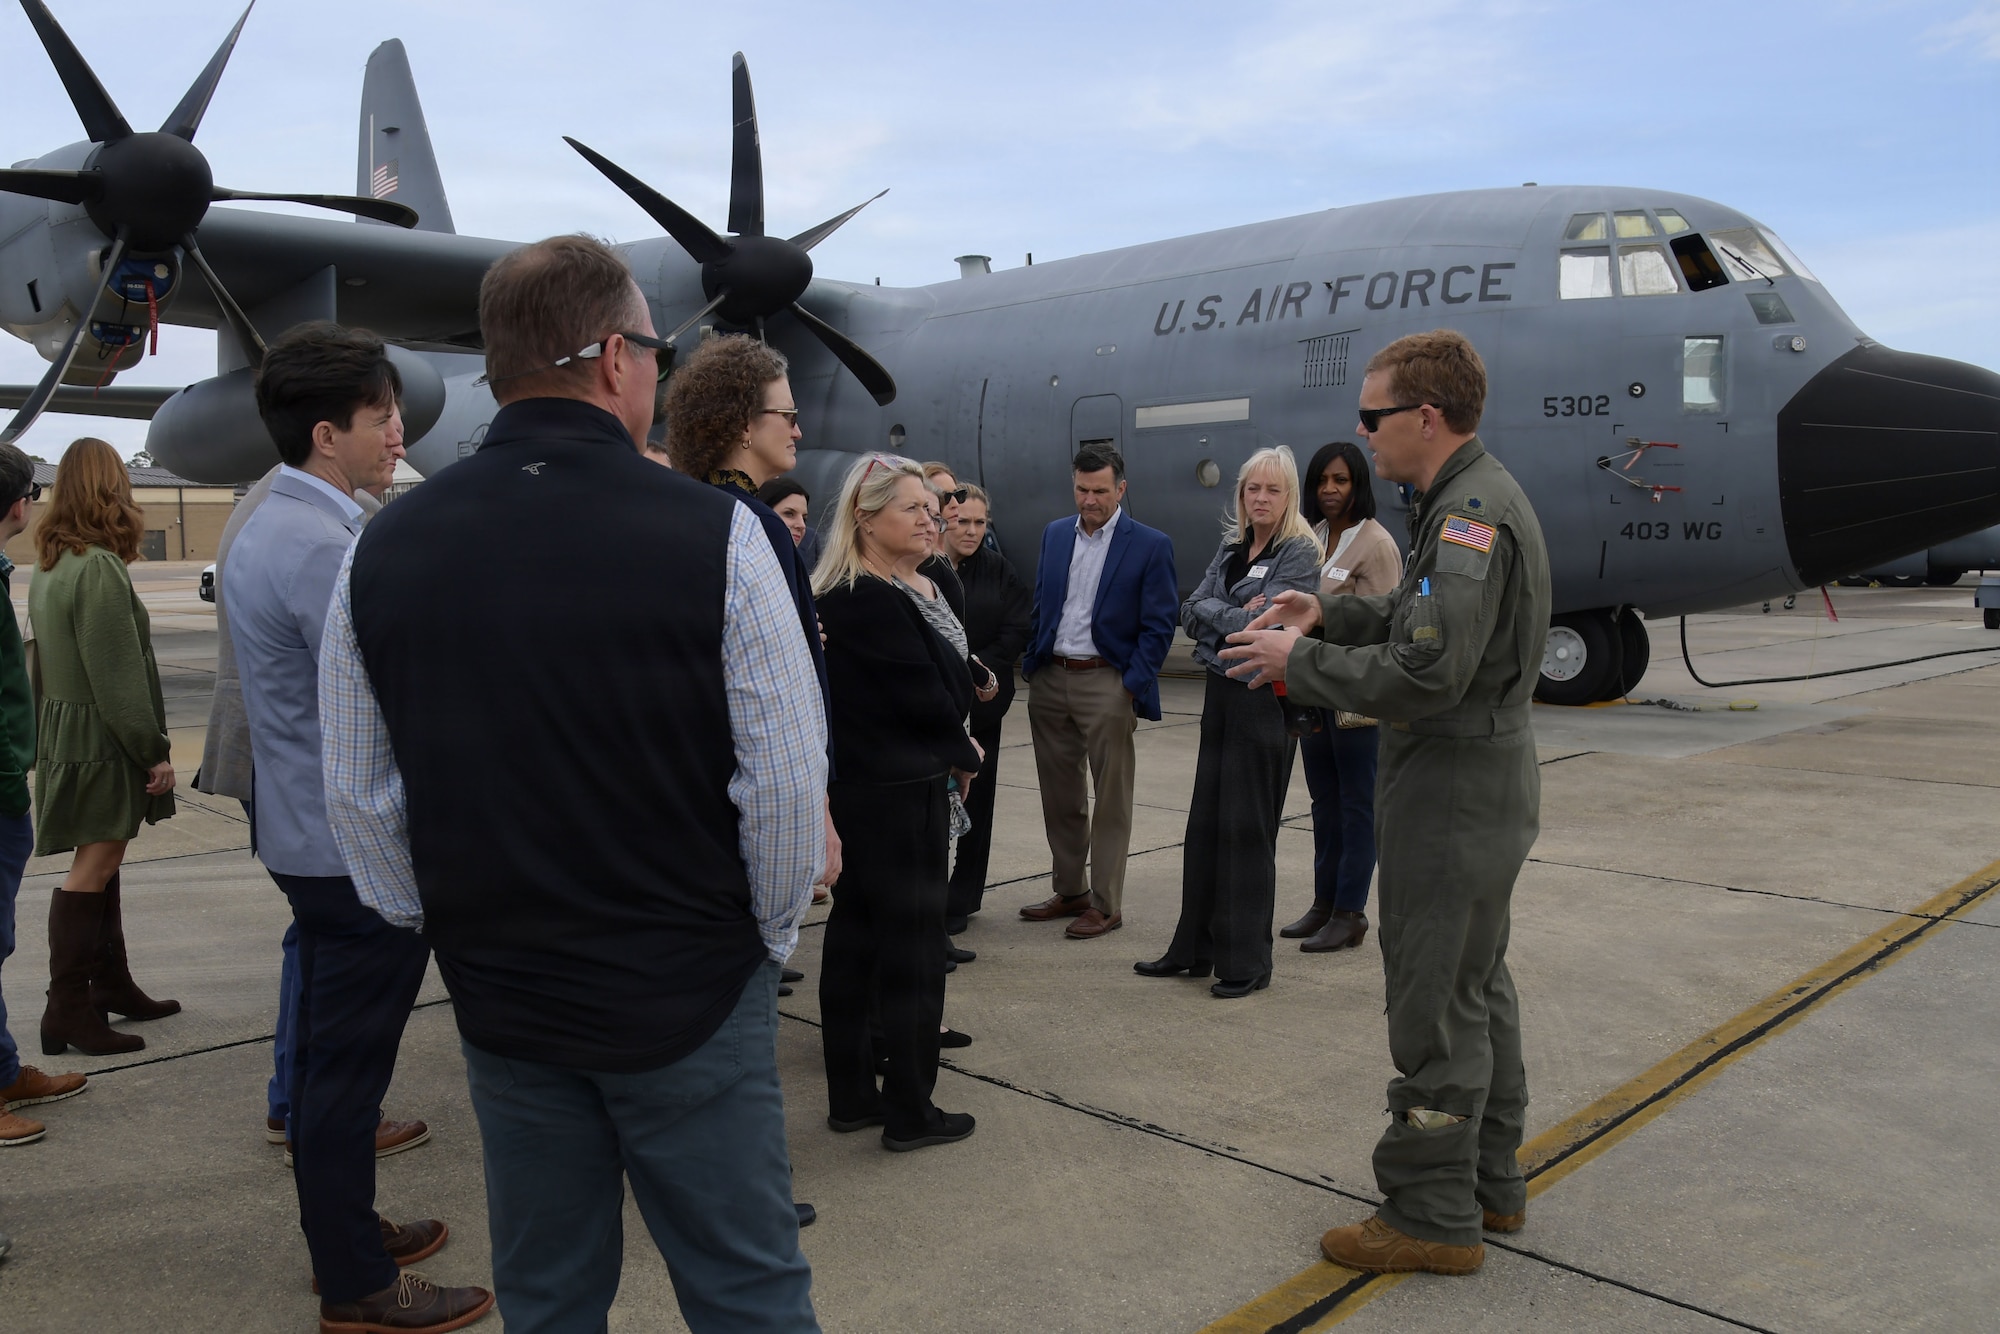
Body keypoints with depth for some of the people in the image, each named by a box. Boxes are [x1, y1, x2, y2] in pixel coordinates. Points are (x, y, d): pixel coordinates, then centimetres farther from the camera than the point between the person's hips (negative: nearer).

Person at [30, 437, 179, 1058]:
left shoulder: (50, 564, 10)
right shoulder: (99, 568, -19)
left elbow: (49, 656, 14)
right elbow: (118, 677, -20)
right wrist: (154, 750, -15)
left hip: (64, 731, 9)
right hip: (101, 740, -9)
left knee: (100, 864, 15)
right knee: (93, 868, -5)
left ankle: (112, 984, 25)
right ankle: (68, 1009, 0)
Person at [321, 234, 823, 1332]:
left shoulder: (384, 550, -3)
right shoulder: (711, 533, -16)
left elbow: (358, 796, 4)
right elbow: (788, 779, -15)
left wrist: (445, 932, 16)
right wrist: (770, 934, 1)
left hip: (501, 1002, 4)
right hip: (692, 995, -4)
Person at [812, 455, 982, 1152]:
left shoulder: (912, 588, 12)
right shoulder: (868, 599, -19)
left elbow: (949, 688, 11)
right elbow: (931, 701, -18)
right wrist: (964, 755, -2)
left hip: (860, 791, 10)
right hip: (897, 797, -10)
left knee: (855, 937, 14)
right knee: (912, 945, 0)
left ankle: (851, 1095, 26)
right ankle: (910, 1112, 11)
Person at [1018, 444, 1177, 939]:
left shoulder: (1150, 545, -5)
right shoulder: (1054, 534, 10)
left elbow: (1159, 625, -6)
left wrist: (1133, 686, -13)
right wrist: (1030, 667, 7)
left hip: (1107, 684, -5)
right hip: (1050, 680, 5)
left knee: (1111, 800, 2)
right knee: (1059, 795, 13)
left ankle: (1106, 904, 11)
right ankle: (1070, 891, 27)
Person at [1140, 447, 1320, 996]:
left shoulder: (1300, 552, -8)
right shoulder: (1230, 547, 12)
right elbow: (1192, 610, 2)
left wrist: (1214, 617, -7)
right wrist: (1235, 614, -12)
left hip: (1265, 698, -7)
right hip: (1221, 692, 7)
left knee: (1248, 827, -1)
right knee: (1206, 821, 10)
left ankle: (1247, 960, 10)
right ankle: (1195, 947, 21)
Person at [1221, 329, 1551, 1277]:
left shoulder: (1472, 512, -21)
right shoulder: (1477, 497, 12)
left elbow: (1426, 672, -29)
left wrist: (1299, 662, -18)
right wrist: (1329, 616, 10)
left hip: (1452, 793, -11)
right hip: (1481, 782, 11)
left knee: (1435, 1004, 0)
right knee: (1477, 987, 19)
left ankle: (1432, 1215, 13)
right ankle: (1490, 1182, 34)